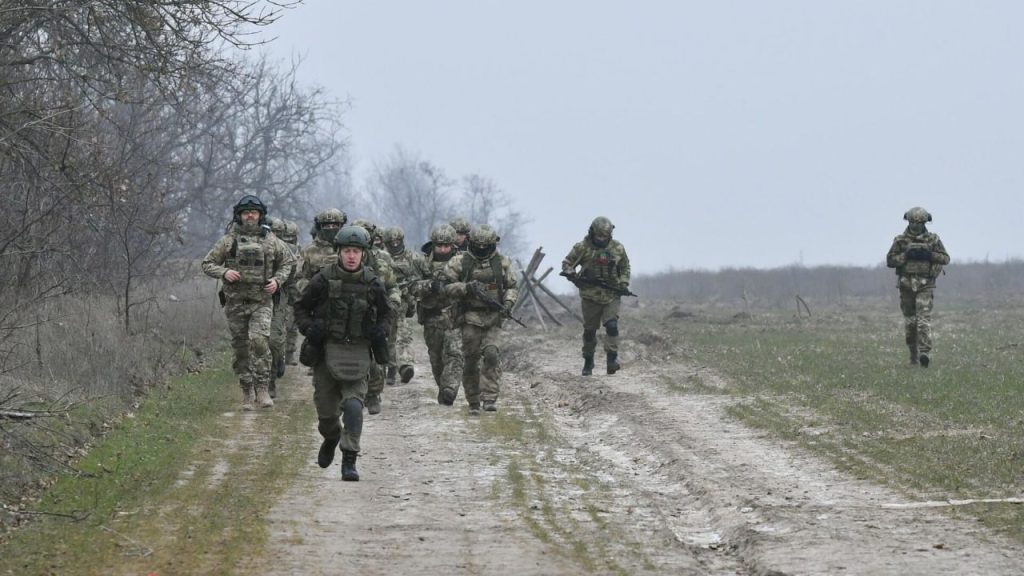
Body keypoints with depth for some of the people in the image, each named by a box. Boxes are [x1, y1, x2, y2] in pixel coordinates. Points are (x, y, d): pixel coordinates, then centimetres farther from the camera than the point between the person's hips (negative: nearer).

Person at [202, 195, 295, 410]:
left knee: (259, 341, -20)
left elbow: (288, 262, 16)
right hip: (235, 302, 1)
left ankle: (262, 389, -17)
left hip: (262, 302, -1)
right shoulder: (228, 241, 3)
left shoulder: (270, 241, 5)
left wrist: (278, 280, -2)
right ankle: (247, 393, 14)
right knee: (241, 349, 5)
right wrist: (223, 272, -14)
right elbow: (207, 264, 6)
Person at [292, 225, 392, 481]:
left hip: (358, 350, 0)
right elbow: (301, 307, 6)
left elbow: (386, 312, 16)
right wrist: (308, 328, -11)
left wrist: (381, 331, -3)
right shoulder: (323, 279, -5)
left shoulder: (372, 283, 0)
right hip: (327, 349, 0)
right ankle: (331, 438, 42)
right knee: (326, 407, 8)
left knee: (353, 404, -15)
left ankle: (349, 460, -13)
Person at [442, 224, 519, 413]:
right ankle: (473, 401, 13)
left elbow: (512, 287, 13)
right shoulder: (460, 262, -1)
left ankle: (490, 397, -16)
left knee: (492, 354, -16)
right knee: (470, 360, 1)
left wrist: (508, 303, -6)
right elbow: (448, 287, -2)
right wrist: (468, 288, -18)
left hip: (493, 318, 1)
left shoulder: (502, 262, 5)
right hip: (470, 318, -1)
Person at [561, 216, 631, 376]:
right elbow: (567, 263, 4)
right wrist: (572, 275, -15)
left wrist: (624, 283, 1)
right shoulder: (582, 247, -4)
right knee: (589, 330, 7)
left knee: (612, 325, -16)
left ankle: (612, 360, -17)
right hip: (590, 295, 0)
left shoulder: (618, 248, 2)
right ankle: (588, 362, 19)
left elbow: (625, 267, 16)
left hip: (611, 296, 0)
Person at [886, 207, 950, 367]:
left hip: (925, 285, -2)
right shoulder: (900, 240, 4)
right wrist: (906, 255, -15)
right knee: (909, 320, 8)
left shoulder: (933, 239, 3)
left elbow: (945, 258, 3)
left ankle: (925, 353, -22)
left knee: (924, 318, -15)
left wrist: (929, 255, -13)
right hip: (906, 284, 2)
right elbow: (890, 261, 0)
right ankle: (914, 354, 20)